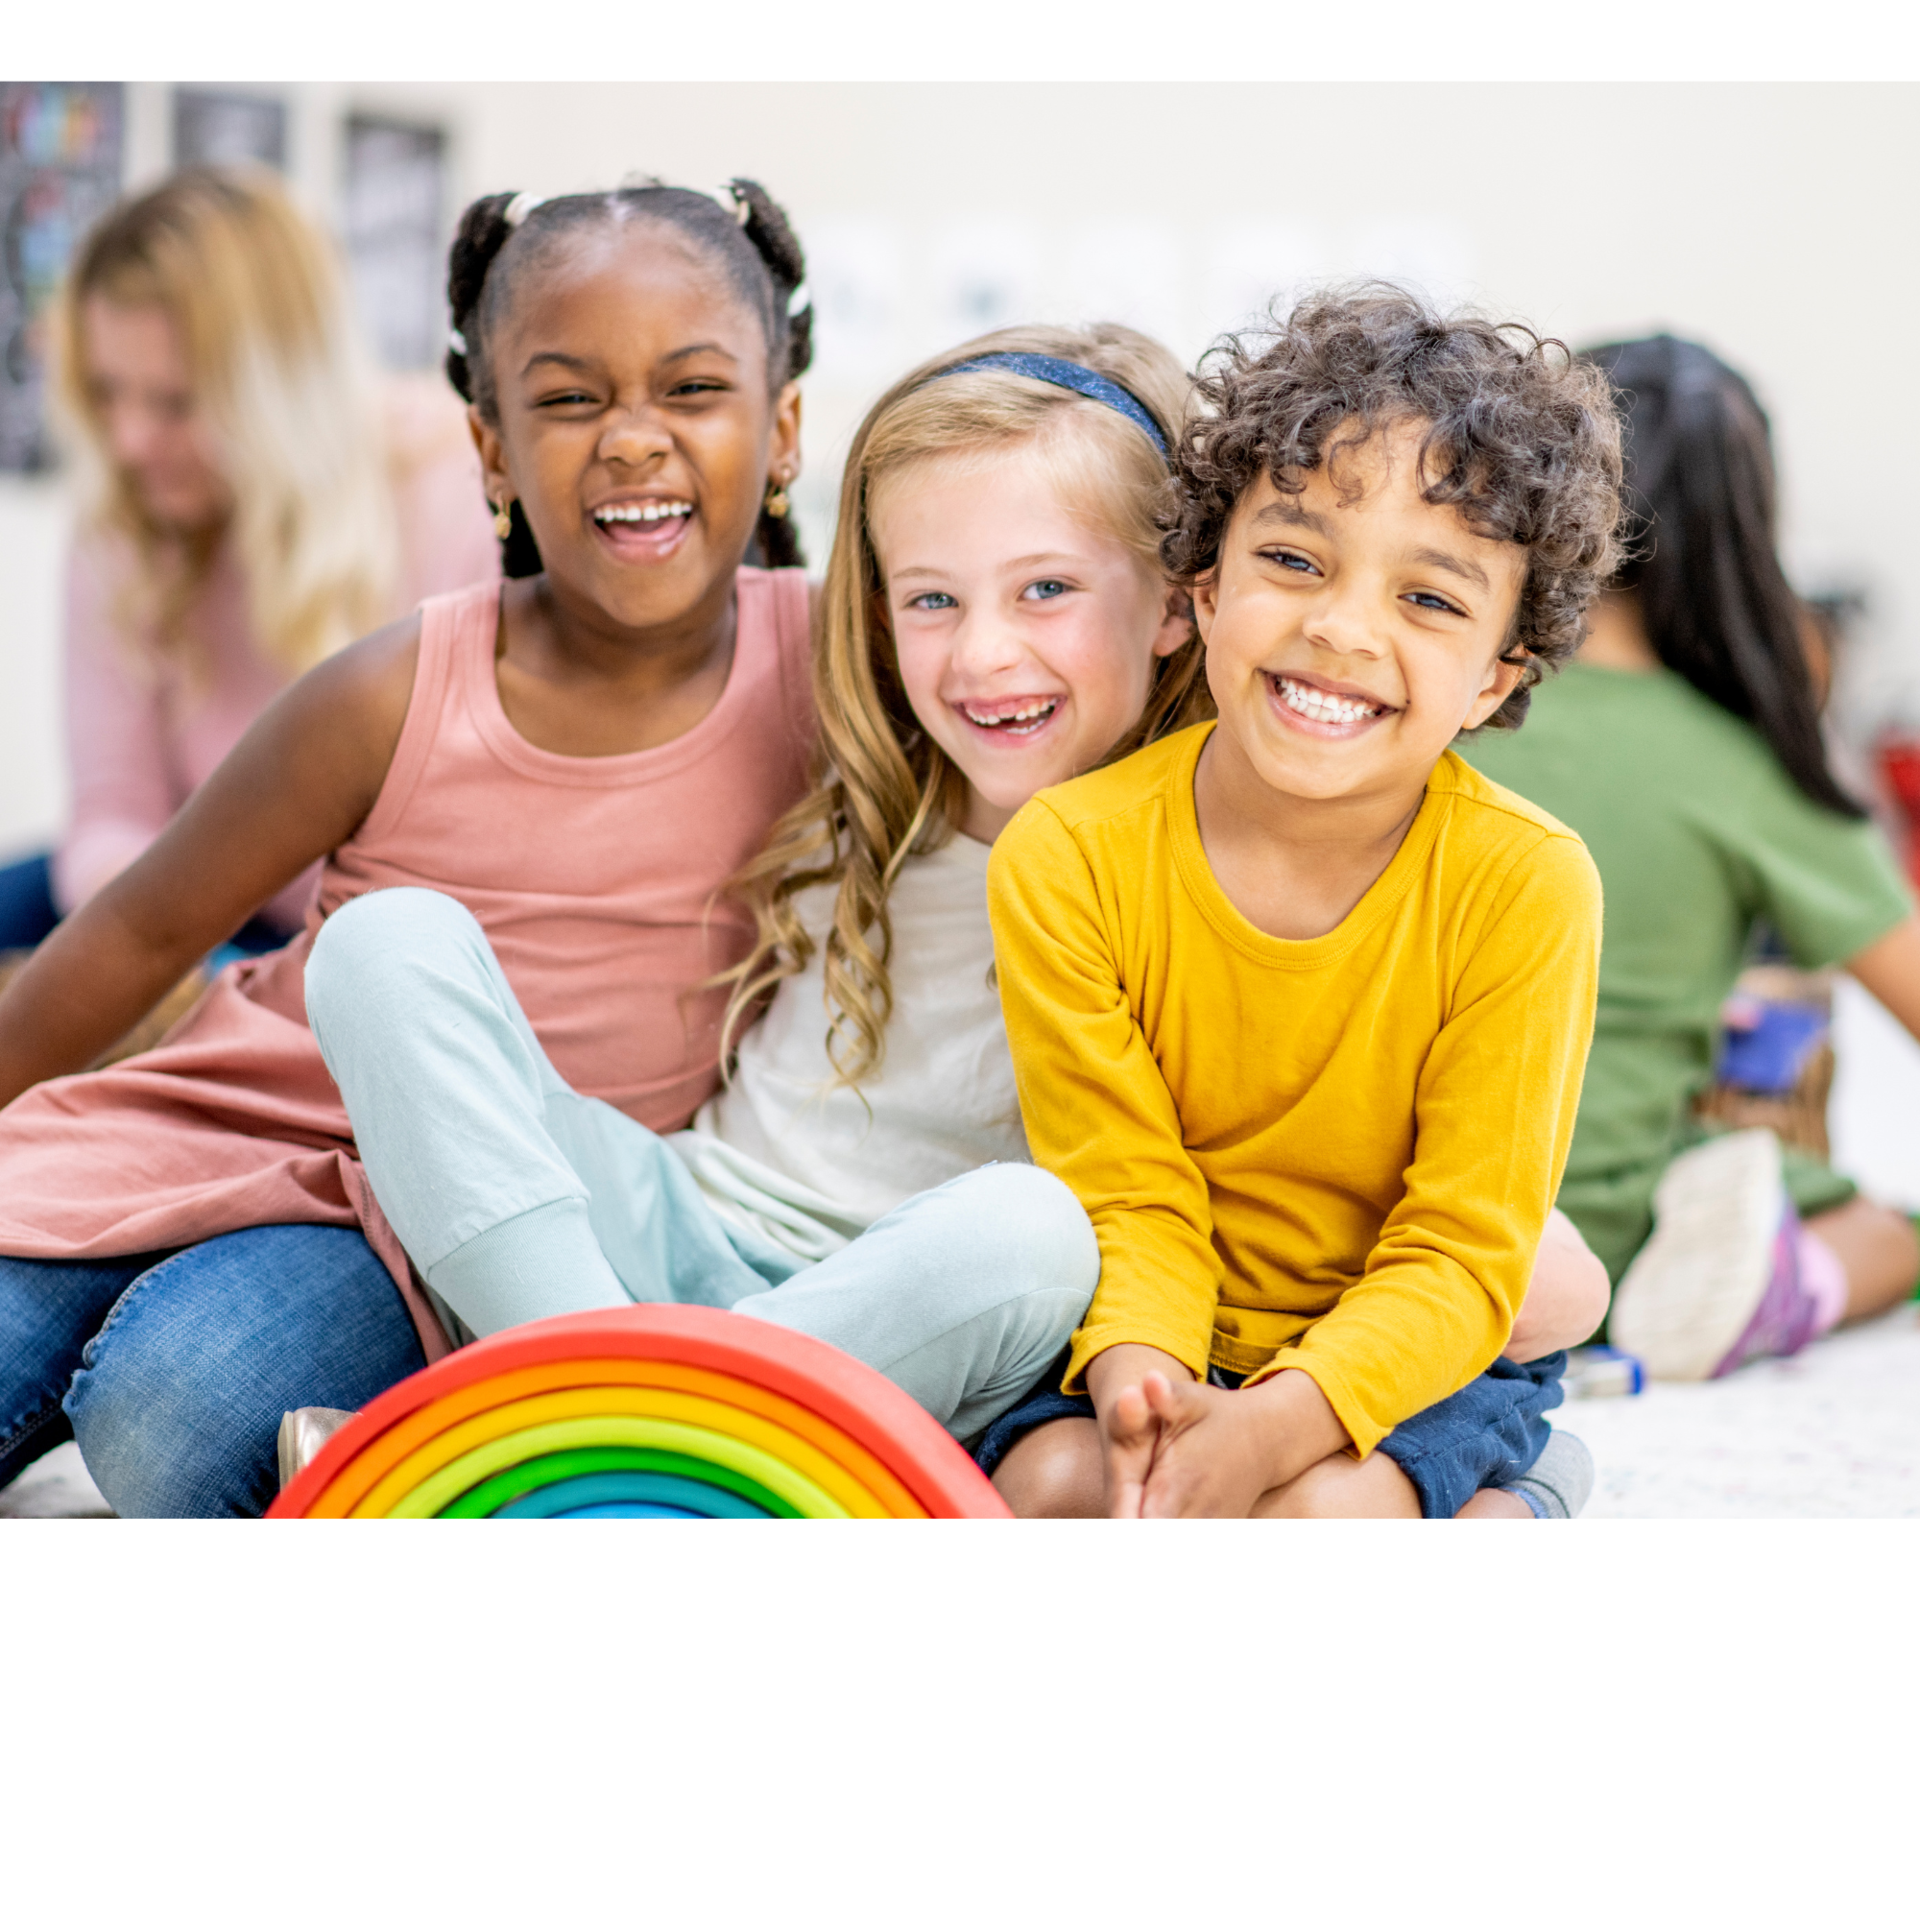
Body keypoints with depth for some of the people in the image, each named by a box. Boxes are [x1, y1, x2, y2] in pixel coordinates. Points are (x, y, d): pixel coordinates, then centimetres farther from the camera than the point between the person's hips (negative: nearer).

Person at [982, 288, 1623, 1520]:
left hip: (1419, 1360, -1)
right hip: (1160, 1342, 2)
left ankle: (1508, 1523, 1)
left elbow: (1461, 1257, -17)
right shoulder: (1068, 859, -14)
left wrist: (1268, 1427, -34)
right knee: (1057, 1485, -26)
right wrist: (1139, 1376, -34)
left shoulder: (1524, 886, -18)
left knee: (1327, 1507, -29)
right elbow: (1129, 1201, -11)